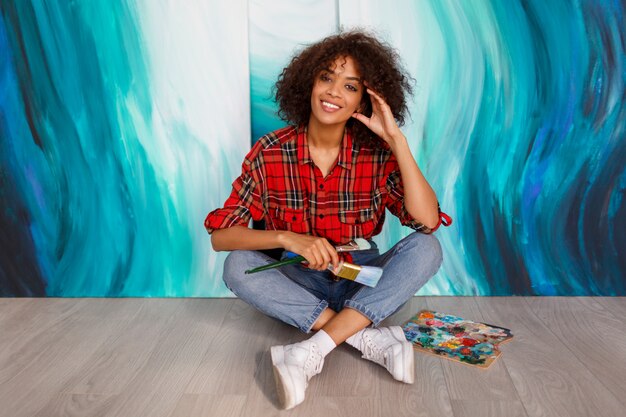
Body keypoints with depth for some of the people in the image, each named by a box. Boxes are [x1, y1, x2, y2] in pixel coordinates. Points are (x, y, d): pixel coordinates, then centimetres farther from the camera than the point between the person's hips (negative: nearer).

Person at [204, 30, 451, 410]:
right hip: (300, 286, 0)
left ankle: (313, 352, -31)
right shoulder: (271, 153, -11)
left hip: (363, 284, 1)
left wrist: (396, 139, -25)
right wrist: (288, 239, -31)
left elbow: (428, 220, -23)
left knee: (427, 248, -24)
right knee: (238, 266, -27)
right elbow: (220, 235, -14)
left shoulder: (378, 154, -10)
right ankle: (371, 339, -26)